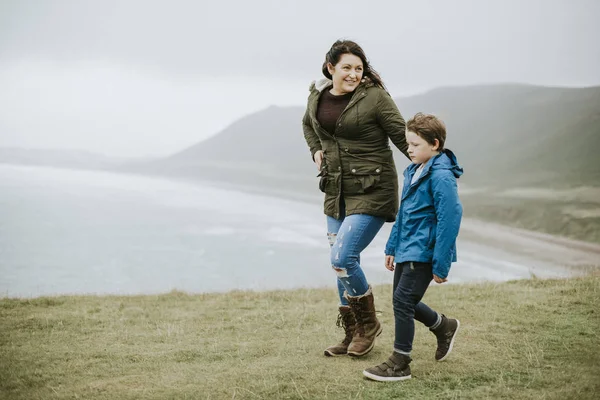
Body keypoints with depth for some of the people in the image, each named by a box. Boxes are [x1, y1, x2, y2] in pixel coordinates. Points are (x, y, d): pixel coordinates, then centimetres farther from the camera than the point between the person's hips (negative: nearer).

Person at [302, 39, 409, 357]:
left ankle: (368, 324, 9)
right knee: (344, 263, 12)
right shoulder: (317, 96, 5)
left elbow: (402, 136, -9)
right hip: (336, 191, 7)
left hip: (371, 191, -6)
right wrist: (316, 151, 11)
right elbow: (308, 125, 27)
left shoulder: (374, 96, -12)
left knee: (342, 258, -15)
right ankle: (352, 336, 27)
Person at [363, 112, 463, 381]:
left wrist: (441, 266, -21)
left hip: (424, 252, -9)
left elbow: (449, 220, -21)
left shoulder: (441, 177, -18)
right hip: (407, 249, 9)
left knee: (403, 300, -9)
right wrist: (392, 247, 20)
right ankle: (444, 327, 38)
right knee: (404, 301, 15)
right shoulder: (413, 172, 11)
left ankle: (400, 363, 2)